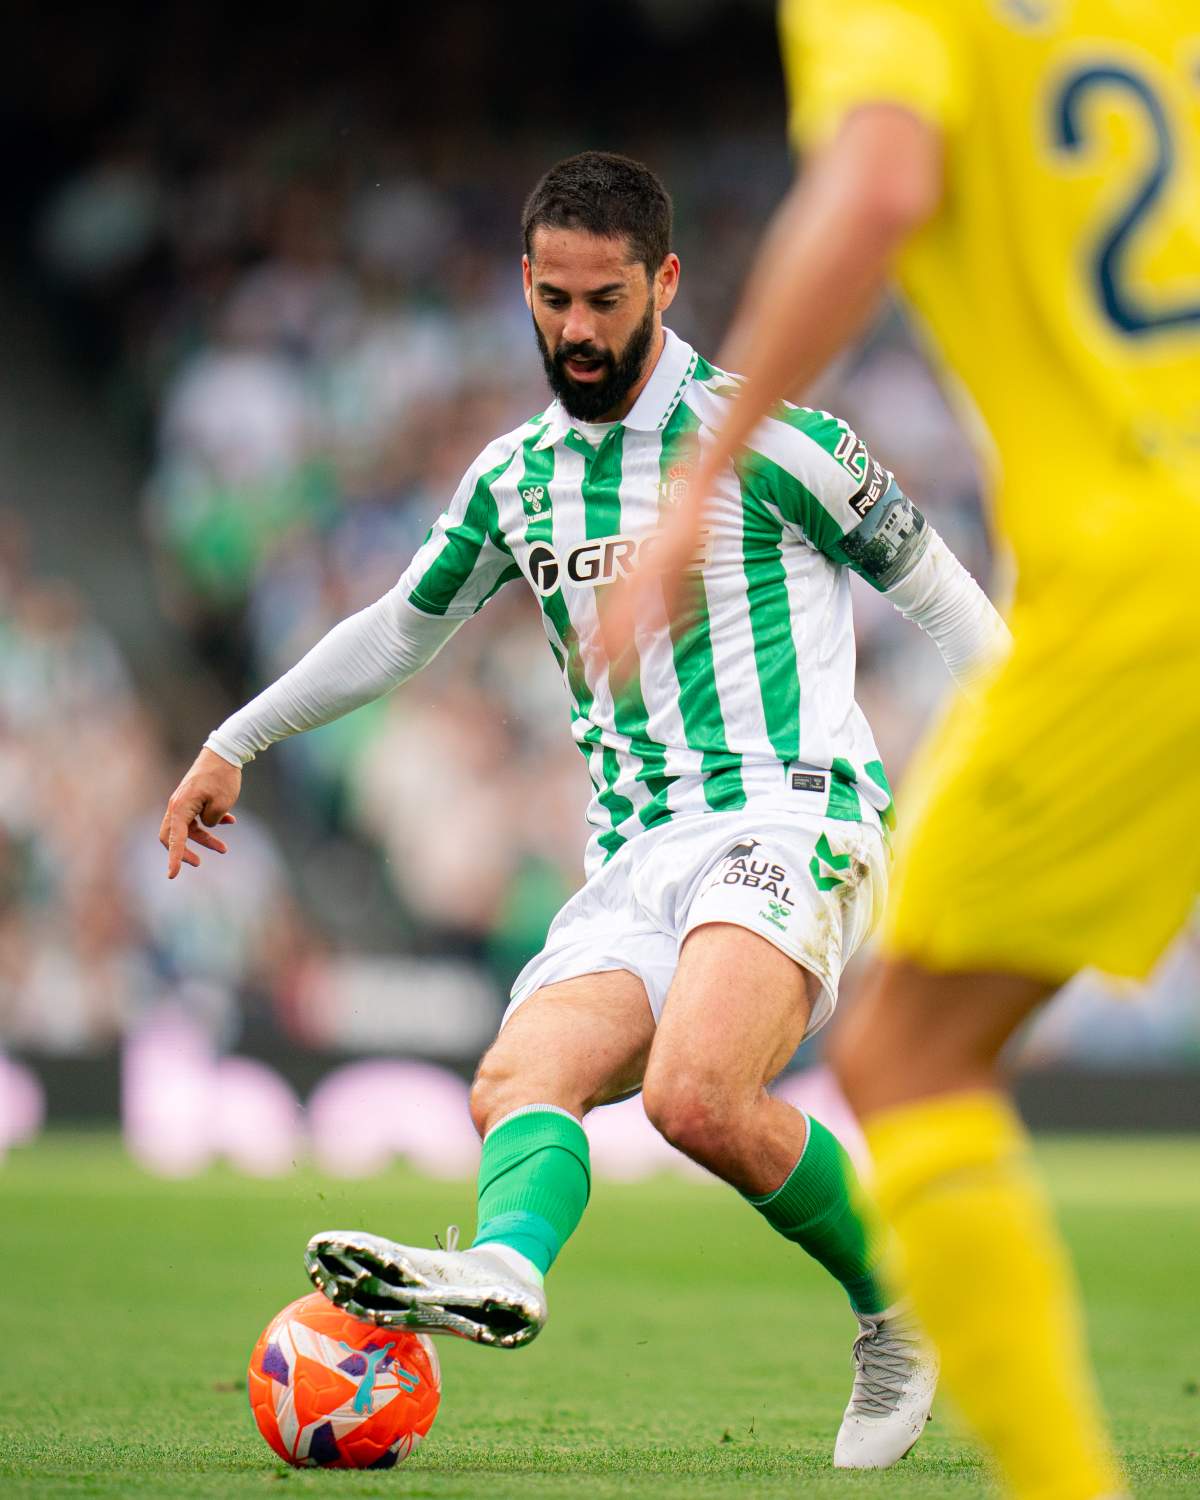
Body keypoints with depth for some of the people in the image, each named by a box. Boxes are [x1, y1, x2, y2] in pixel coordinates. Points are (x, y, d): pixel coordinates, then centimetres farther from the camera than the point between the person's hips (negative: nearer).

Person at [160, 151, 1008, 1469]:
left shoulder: (763, 438, -1)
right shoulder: (516, 477, 16)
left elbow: (936, 594, 7)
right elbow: (403, 625, 31)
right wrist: (233, 745, 37)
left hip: (788, 825, -6)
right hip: (633, 862, 6)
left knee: (694, 1095, -31)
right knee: (516, 1083, -24)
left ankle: (899, 1311, -10)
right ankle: (505, 1268, -53)